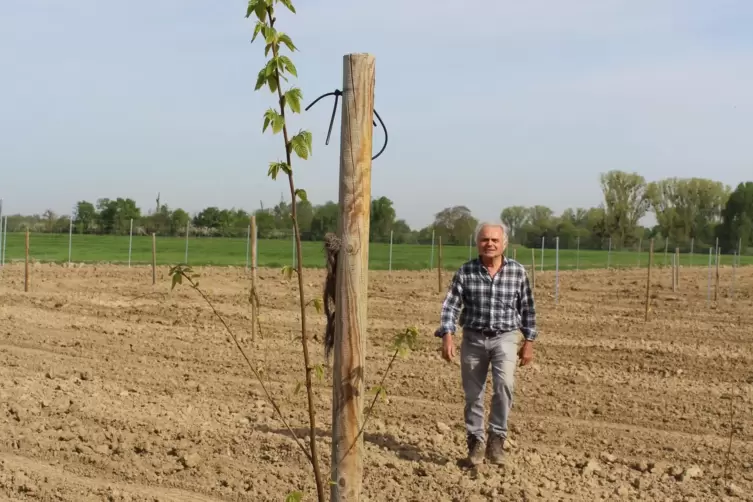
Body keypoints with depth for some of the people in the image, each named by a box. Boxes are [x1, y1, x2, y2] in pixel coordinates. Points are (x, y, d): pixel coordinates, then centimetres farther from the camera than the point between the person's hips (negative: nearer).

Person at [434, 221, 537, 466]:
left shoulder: (518, 271, -2)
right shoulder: (466, 271, -4)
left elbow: (527, 308, 6)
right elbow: (451, 304, -6)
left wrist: (529, 341, 5)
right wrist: (447, 335, -18)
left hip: (505, 338, -1)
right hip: (473, 338, 1)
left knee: (504, 384, -23)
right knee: (473, 395, 8)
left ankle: (497, 439, -9)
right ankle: (475, 442, 26)